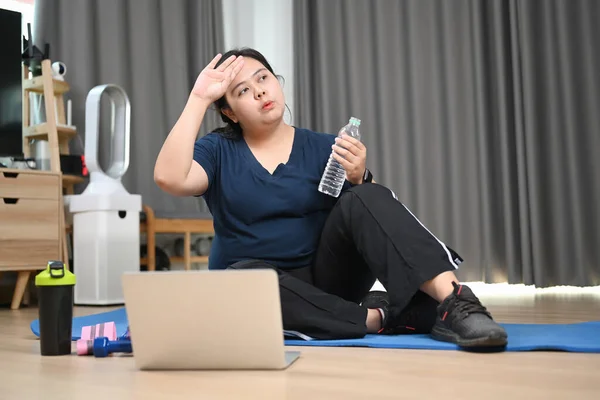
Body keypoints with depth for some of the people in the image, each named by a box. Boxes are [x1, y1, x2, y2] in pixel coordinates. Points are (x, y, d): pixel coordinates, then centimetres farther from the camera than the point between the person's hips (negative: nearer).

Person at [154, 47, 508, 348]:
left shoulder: (325, 148, 2)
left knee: (365, 198, -25)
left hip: (326, 277, 1)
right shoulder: (218, 151, 0)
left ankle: (453, 302, -39)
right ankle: (378, 316, -27)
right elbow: (169, 177, -20)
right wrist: (198, 99, -15)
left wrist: (359, 178, -21)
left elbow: (375, 212, 0)